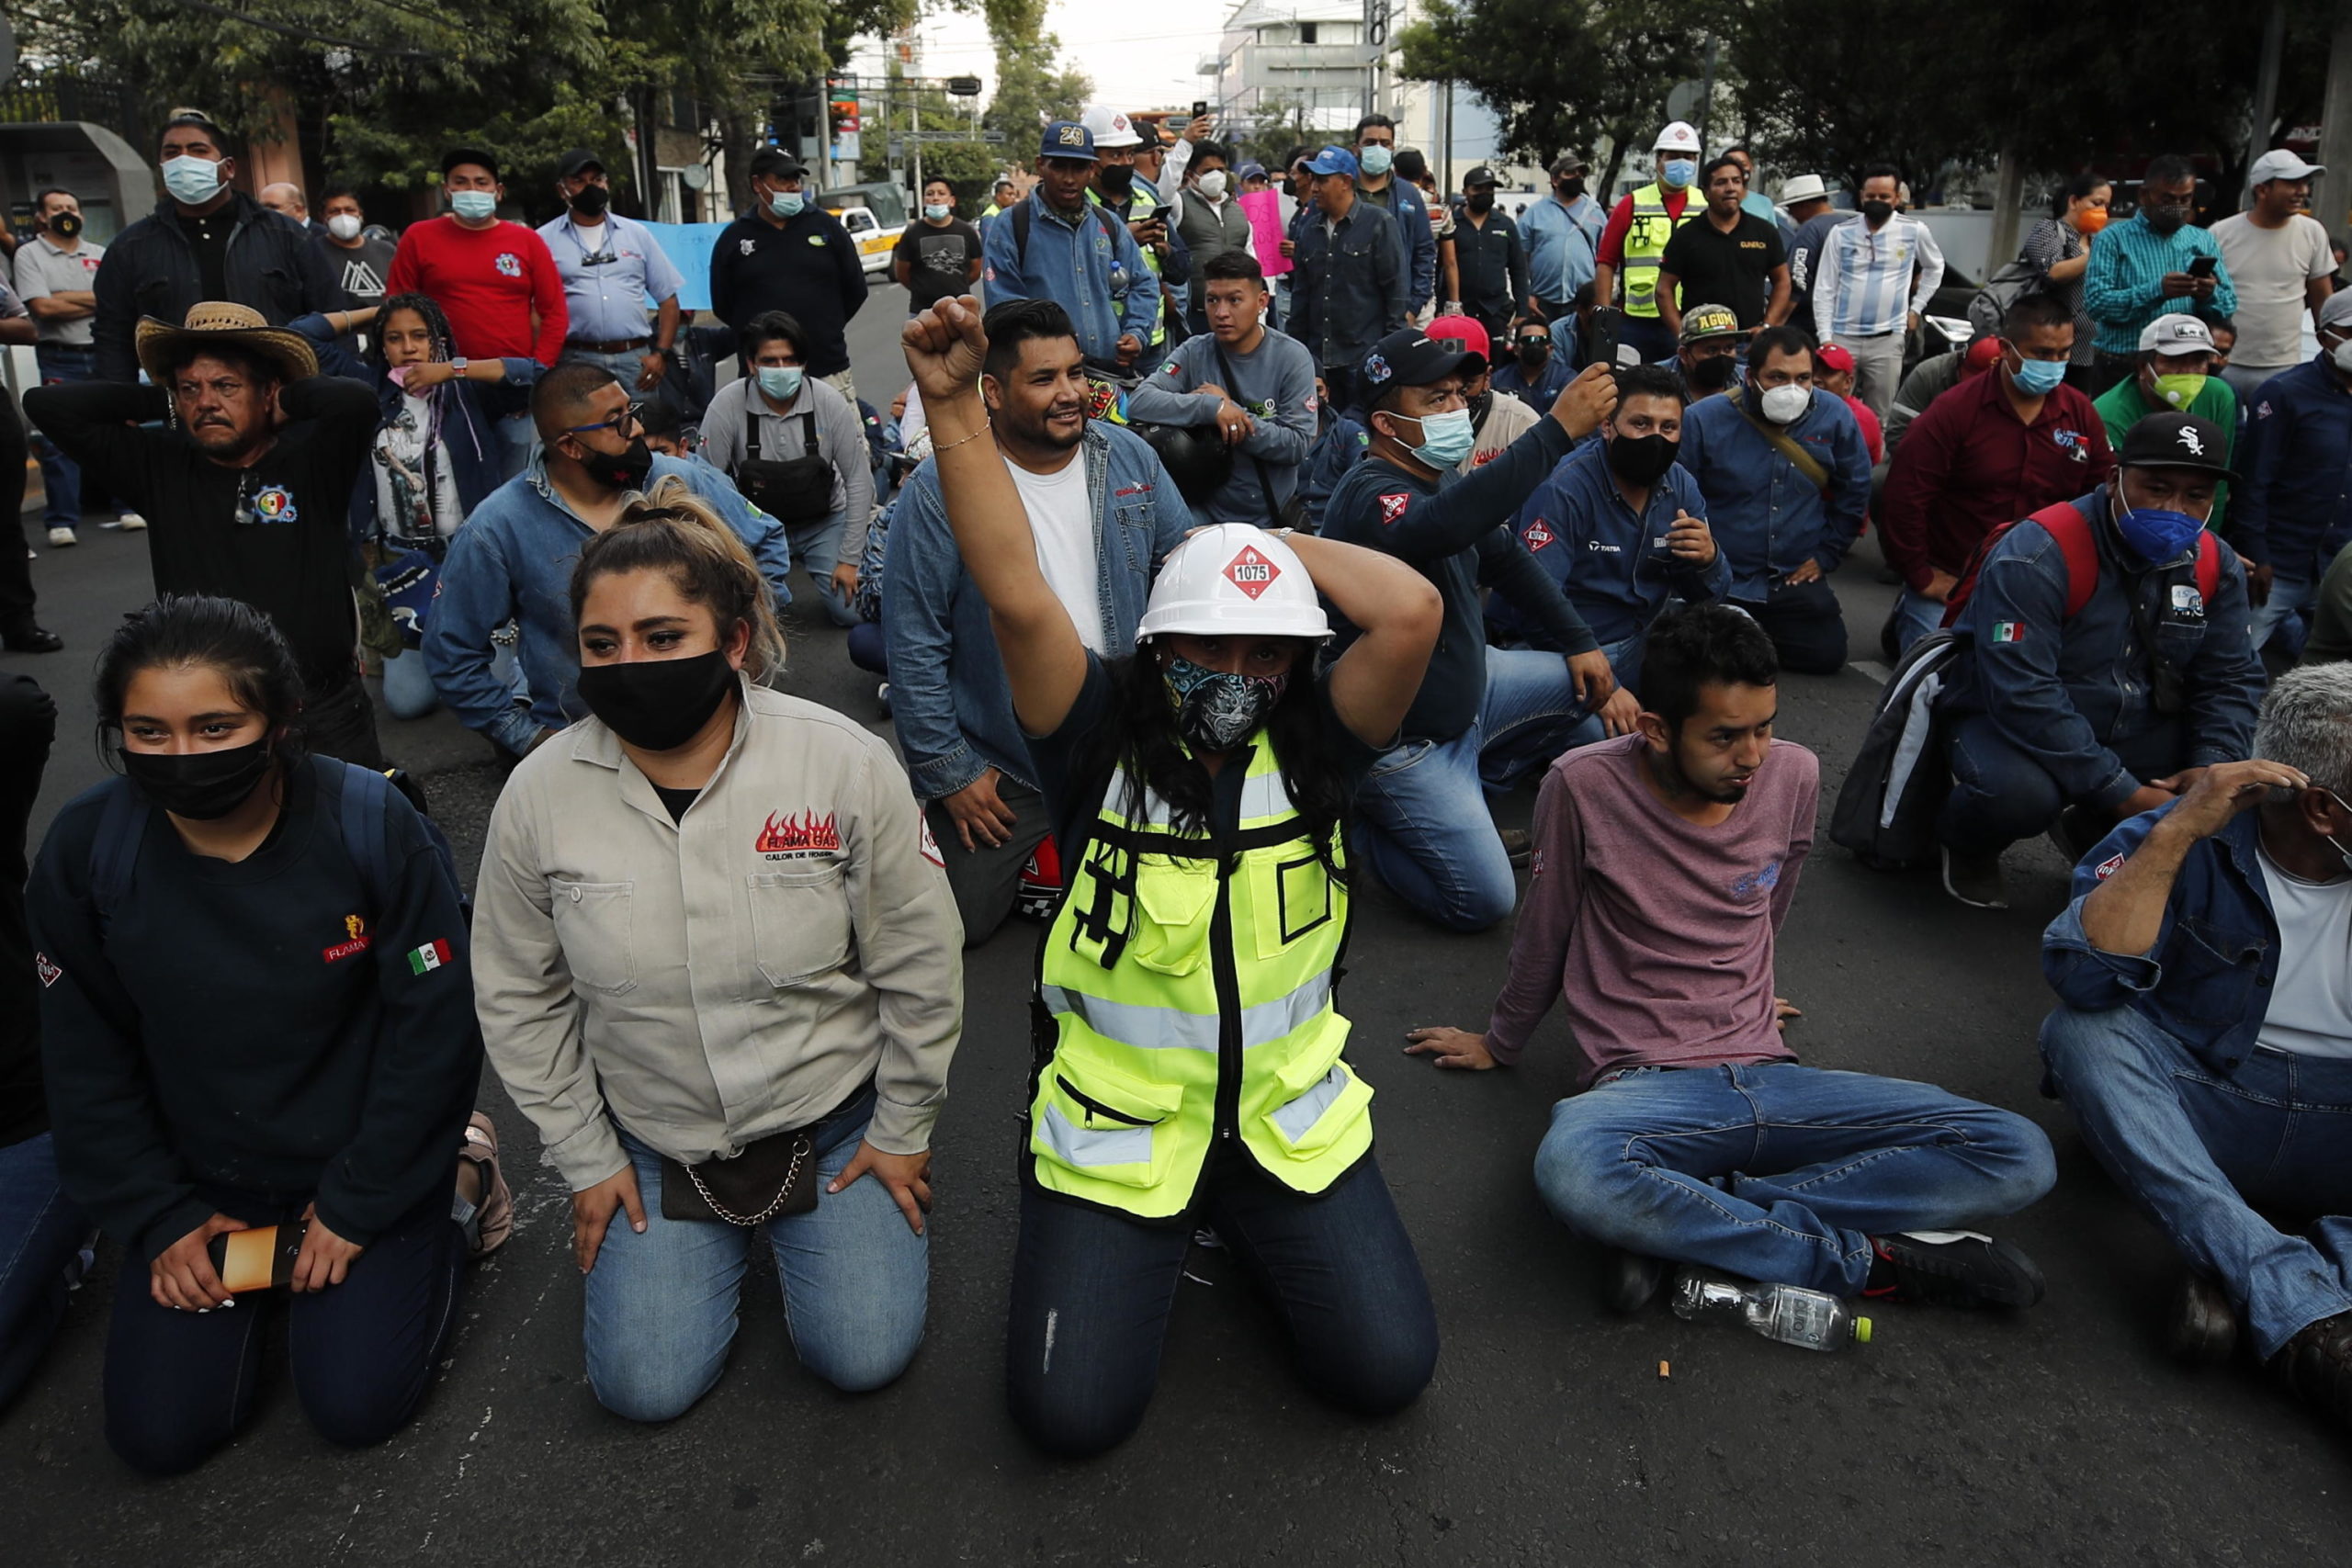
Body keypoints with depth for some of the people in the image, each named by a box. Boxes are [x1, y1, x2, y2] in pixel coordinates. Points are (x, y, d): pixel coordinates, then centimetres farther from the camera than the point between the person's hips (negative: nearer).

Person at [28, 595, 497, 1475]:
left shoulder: (371, 825, -22)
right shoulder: (86, 848, -13)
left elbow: (434, 1028, -15)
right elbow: (86, 1063, -1)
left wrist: (356, 1207, -11)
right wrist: (156, 1219, -4)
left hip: (365, 1162, -3)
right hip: (200, 1178, 3)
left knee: (357, 1408, -7)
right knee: (157, 1435, -1)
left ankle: (450, 1191, 15)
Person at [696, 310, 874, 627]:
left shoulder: (830, 403, -18)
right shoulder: (728, 404, -20)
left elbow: (859, 481, -11)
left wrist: (849, 559, -11)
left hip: (823, 523, 0)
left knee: (852, 610, -11)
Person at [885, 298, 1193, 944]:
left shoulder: (1131, 459, -4)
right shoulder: (939, 491, -17)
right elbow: (914, 644, -13)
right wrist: (947, 773, -11)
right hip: (1000, 762, -3)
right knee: (965, 921, 1)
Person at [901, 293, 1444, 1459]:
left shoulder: (1311, 748, -6)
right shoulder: (1104, 742, -10)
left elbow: (1412, 612, -22)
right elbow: (1019, 599, -24)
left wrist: (1285, 546, -8)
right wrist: (953, 406, -31)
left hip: (1289, 1115, 2)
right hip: (1112, 1127, -1)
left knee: (1386, 1367, -5)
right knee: (1070, 1411, -6)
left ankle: (1243, 1222, 23)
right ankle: (1162, 1234, 24)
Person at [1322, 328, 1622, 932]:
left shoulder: (1439, 480, 3)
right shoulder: (1368, 496, -27)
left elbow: (1507, 559, 18)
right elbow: (1446, 526, -50)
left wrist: (1580, 640, 12)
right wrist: (1558, 429, -49)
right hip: (1405, 737, -9)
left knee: (1581, 682, 16)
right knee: (1483, 901, -11)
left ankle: (1461, 798, 18)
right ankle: (1361, 826, 11)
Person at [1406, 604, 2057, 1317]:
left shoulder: (1794, 775, 2)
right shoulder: (1585, 786, -11)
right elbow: (1543, 937, 4)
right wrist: (1501, 1045, 16)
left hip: (1766, 1075, 5)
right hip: (1643, 1084, -5)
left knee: (2020, 1158, -14)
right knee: (1573, 1170, -41)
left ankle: (1684, 1224, -18)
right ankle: (1863, 1258, -19)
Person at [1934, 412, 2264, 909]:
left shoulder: (2217, 567, -3)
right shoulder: (2037, 556, -24)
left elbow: (2230, 678, 3)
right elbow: (2022, 694, -30)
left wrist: (2213, 766, -17)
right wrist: (2122, 793, -30)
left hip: (2132, 731, 7)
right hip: (2012, 723, -6)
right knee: (2019, 789, -37)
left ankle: (2092, 833, 15)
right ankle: (1965, 845, 2)